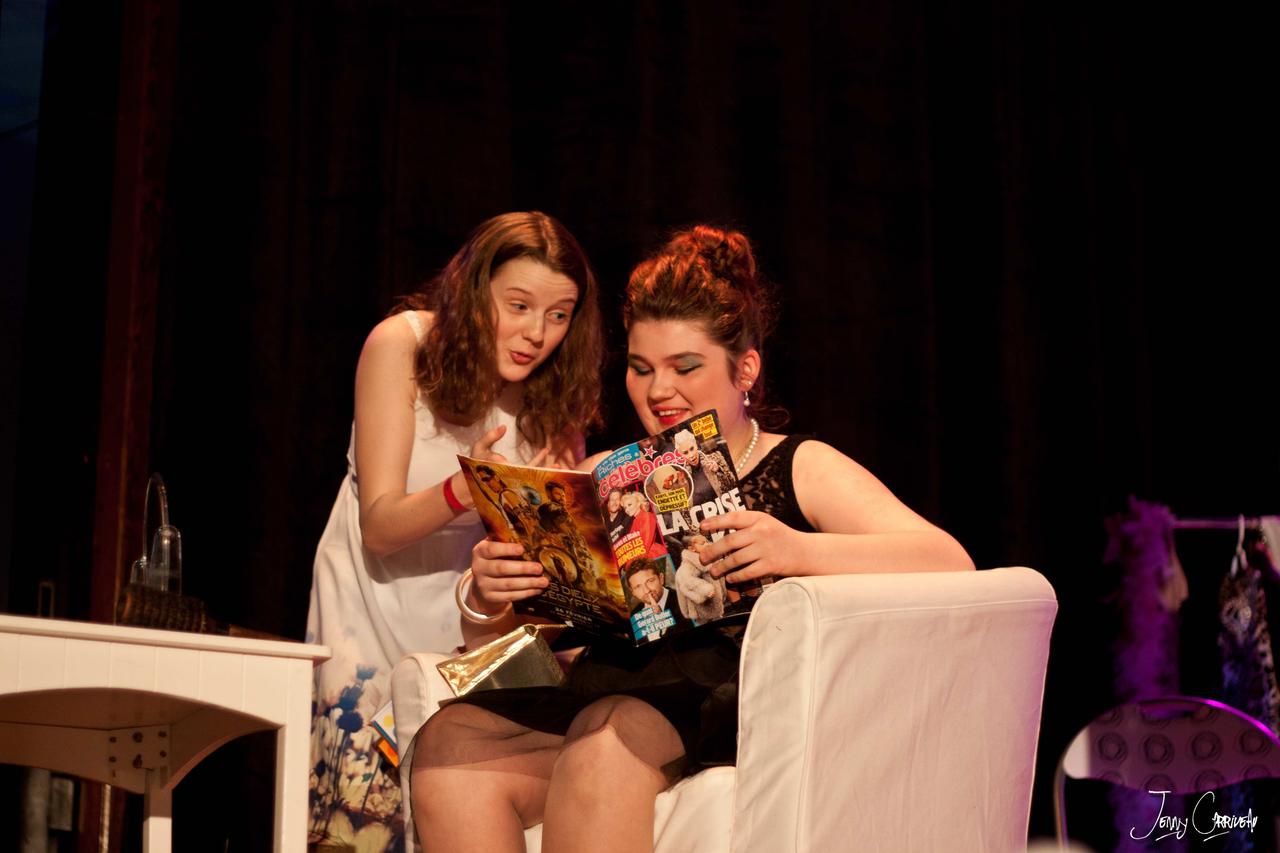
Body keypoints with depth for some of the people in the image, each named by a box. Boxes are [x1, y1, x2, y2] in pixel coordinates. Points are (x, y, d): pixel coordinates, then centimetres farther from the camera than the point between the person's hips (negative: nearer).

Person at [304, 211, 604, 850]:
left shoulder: (554, 388, -5)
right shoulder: (403, 345, -14)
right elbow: (380, 527, -19)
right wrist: (462, 493, -38)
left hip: (474, 610, 2)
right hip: (378, 600, -2)